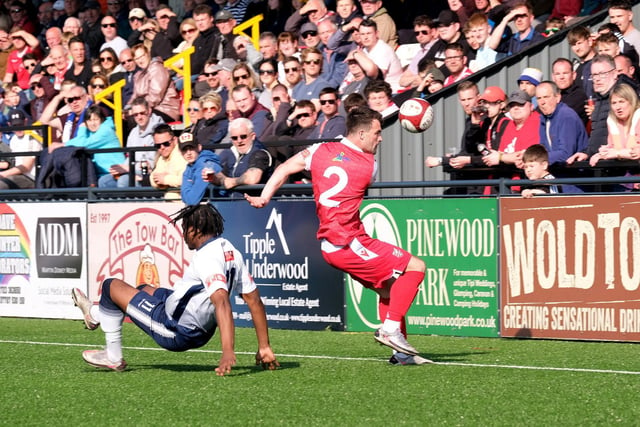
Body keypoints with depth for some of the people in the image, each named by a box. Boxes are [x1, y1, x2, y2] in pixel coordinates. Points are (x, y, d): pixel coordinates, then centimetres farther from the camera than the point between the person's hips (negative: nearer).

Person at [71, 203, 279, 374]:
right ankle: (96, 314, 58)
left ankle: (113, 357, 21)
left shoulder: (207, 258, -25)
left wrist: (228, 351, -46)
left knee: (112, 287, 6)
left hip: (176, 332, -10)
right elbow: (254, 299, 3)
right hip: (200, 333, 10)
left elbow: (222, 302, -37)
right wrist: (264, 348, 7)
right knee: (146, 290, 34)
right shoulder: (231, 252, 2)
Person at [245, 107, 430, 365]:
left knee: (388, 287, 17)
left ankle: (401, 353, 14)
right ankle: (391, 328, -13)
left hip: (329, 244, 8)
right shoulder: (369, 165, -6)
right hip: (348, 244, -7)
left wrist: (264, 198, 7)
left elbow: (283, 170, 5)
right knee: (415, 267, -5)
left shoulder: (321, 151, 6)